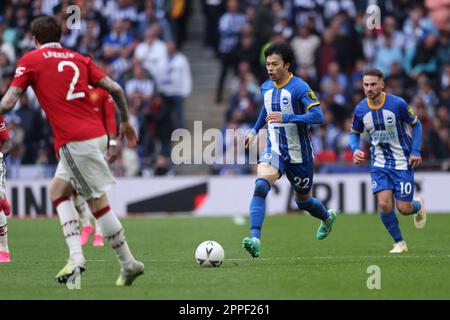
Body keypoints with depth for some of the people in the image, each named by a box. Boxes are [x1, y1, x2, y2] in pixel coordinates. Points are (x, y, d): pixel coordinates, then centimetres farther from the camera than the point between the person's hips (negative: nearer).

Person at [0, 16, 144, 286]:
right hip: (97, 135, 6)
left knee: (98, 203, -4)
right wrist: (126, 121, 22)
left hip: (75, 142, -6)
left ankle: (128, 263, -6)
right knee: (58, 191, 16)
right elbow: (115, 88, 10)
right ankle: (75, 256, 5)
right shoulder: (78, 59, 15)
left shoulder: (30, 60, 1)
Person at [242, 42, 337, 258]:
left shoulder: (299, 88, -17)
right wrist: (255, 130, 23)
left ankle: (327, 217, 51)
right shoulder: (266, 87, 3)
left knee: (303, 201, 14)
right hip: (274, 149, 4)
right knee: (261, 185, -26)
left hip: (299, 154, -4)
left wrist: (285, 118, -33)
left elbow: (318, 116, -28)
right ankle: (255, 239, -34)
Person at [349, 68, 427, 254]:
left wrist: (415, 151, -11)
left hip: (402, 162, -2)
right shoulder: (360, 110, -6)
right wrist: (355, 149, -9)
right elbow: (354, 133, 12)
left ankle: (418, 207, 35)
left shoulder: (398, 104, -16)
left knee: (403, 208, -3)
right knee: (384, 204, -14)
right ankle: (399, 243, 6)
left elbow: (416, 124, -2)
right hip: (379, 163, 2)